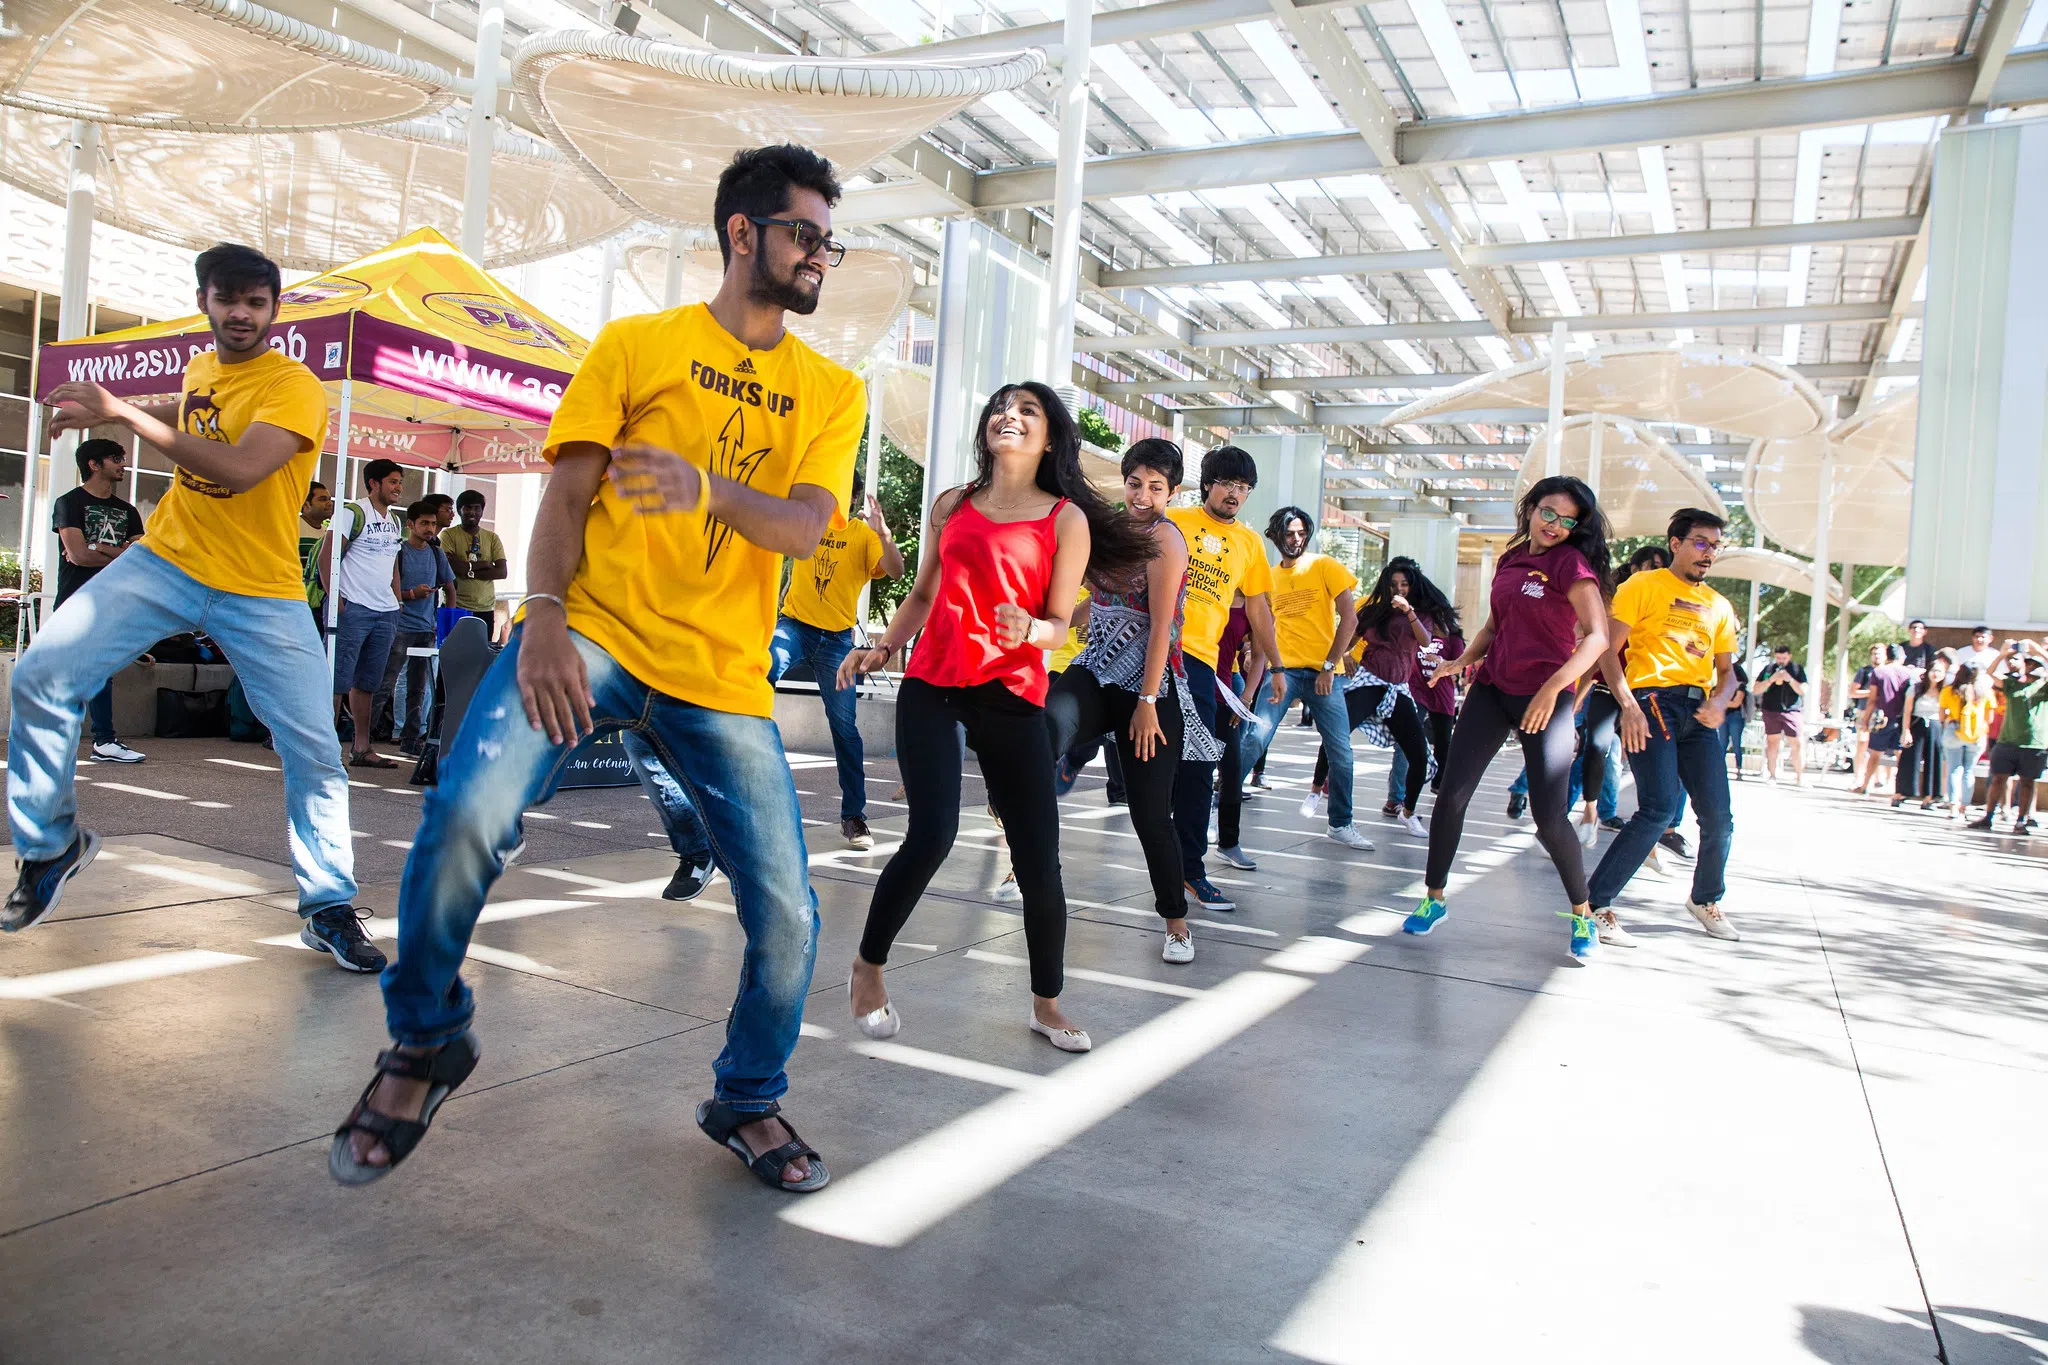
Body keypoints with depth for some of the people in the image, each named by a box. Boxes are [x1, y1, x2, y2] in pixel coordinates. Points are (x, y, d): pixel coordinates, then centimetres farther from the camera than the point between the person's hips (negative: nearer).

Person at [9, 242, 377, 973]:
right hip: (165, 562, 5)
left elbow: (240, 469, -29)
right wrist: (109, 411, 22)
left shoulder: (295, 387, -13)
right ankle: (50, 843, 13)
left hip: (263, 593, -5)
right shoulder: (201, 366, 9)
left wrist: (124, 413, -24)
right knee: (41, 674, -8)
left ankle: (329, 909, 8)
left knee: (314, 752, -8)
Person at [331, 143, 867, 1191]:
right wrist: (544, 616, -16)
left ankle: (748, 1102, 26)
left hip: (724, 674, 2)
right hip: (594, 630, -2)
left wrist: (704, 485, -26)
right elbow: (565, 496, 2)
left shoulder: (832, 393, 12)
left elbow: (802, 528, -5)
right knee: (466, 812, -26)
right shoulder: (635, 345, 8)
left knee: (787, 916, -4)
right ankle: (424, 1044, 4)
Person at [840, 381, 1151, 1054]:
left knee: (1039, 859, -2)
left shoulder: (1066, 519, 5)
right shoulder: (952, 505, 13)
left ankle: (1047, 1003, 20)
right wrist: (881, 647, 8)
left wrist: (1027, 630, -20)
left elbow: (1059, 623, 2)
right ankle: (868, 968, 11)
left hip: (1013, 697, -1)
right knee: (932, 835, -15)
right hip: (932, 687, 1)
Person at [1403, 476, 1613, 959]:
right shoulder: (1510, 560, 12)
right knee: (1451, 793, -1)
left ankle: (1582, 914, 15)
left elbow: (1597, 636, -18)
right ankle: (1434, 898, 12)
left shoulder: (1571, 564, -7)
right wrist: (1462, 660, 4)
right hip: (1492, 688, 6)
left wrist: (1552, 687, -29)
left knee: (1550, 816, -6)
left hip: (1544, 699, -5)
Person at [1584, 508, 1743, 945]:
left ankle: (1705, 899, 30)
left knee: (1718, 818, 4)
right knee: (1659, 809, -19)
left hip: (1699, 712, 6)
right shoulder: (1643, 587, 3)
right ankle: (1596, 903, -12)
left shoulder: (1719, 606, 20)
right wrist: (1628, 705, -17)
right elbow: (1608, 650, -4)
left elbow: (1726, 669, 23)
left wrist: (1720, 700, -1)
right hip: (1653, 701, -6)